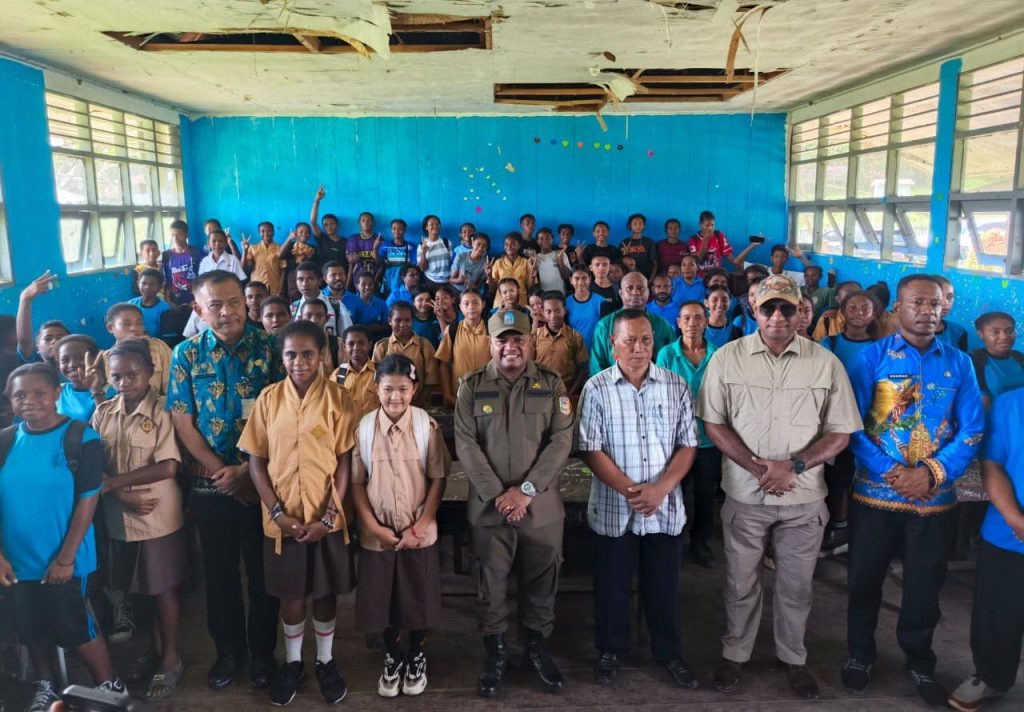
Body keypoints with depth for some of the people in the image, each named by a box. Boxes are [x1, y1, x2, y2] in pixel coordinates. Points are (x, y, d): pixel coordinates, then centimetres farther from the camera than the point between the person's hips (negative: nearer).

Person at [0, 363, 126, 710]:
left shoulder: (81, 438, -12)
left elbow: (88, 499, -13)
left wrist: (65, 557, -14)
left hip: (64, 560, -4)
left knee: (76, 628, 5)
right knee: (32, 629, 19)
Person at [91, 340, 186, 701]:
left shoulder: (163, 411, -12)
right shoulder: (103, 413, 2)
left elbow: (168, 468, -17)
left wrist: (115, 481, -15)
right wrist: (123, 495, -14)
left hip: (159, 518, -4)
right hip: (119, 518, 4)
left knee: (164, 588, 9)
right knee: (141, 588, 16)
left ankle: (170, 657, 25)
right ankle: (154, 648, 35)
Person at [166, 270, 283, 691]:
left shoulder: (269, 347, -5)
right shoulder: (187, 353, -1)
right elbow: (182, 421, -2)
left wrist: (246, 470, -12)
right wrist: (222, 471, -9)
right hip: (210, 482, 1)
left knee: (264, 569, 10)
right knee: (219, 569, 14)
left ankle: (262, 651, 29)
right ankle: (228, 650, 33)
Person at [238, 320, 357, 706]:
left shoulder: (338, 399, -8)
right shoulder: (268, 399, -3)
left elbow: (344, 462, -7)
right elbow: (256, 460, 0)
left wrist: (328, 517, -11)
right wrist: (277, 512, -9)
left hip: (327, 519, -1)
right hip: (282, 520, 1)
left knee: (326, 593, 14)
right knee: (290, 595, 14)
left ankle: (326, 661, 34)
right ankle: (292, 662, 35)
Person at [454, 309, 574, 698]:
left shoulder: (551, 384, 2)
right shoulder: (472, 387, 1)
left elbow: (562, 440, -5)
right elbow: (466, 445, -5)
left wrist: (527, 489, -14)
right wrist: (497, 494, -14)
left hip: (542, 504, 1)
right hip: (489, 504, 0)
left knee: (541, 580, 12)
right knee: (492, 581, 9)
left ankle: (538, 646, 32)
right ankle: (495, 651, 27)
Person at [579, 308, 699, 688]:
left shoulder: (676, 385, -1)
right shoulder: (596, 389, -6)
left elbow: (687, 444, -1)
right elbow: (591, 450, -9)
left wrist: (660, 488, -14)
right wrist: (630, 490, -17)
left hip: (665, 507, 2)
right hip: (613, 508, -1)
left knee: (664, 585, 15)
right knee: (612, 585, 13)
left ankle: (669, 652, 35)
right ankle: (610, 650, 33)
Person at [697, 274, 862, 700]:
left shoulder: (825, 363, -4)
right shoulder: (727, 358, -5)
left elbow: (840, 432, -2)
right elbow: (713, 423, -4)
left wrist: (793, 466, -16)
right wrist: (757, 467, -15)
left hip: (804, 497, 1)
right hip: (744, 494, 0)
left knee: (796, 585, 16)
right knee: (740, 583, 14)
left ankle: (793, 658, 37)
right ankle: (734, 654, 34)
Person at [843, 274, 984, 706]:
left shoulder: (959, 363, 2)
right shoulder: (873, 356, -5)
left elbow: (972, 430, -1)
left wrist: (934, 473, -16)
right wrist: (889, 472, -19)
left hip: (936, 497, 2)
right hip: (875, 494, -1)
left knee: (925, 587, 15)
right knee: (864, 580, 12)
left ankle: (920, 662, 38)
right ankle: (860, 654, 34)